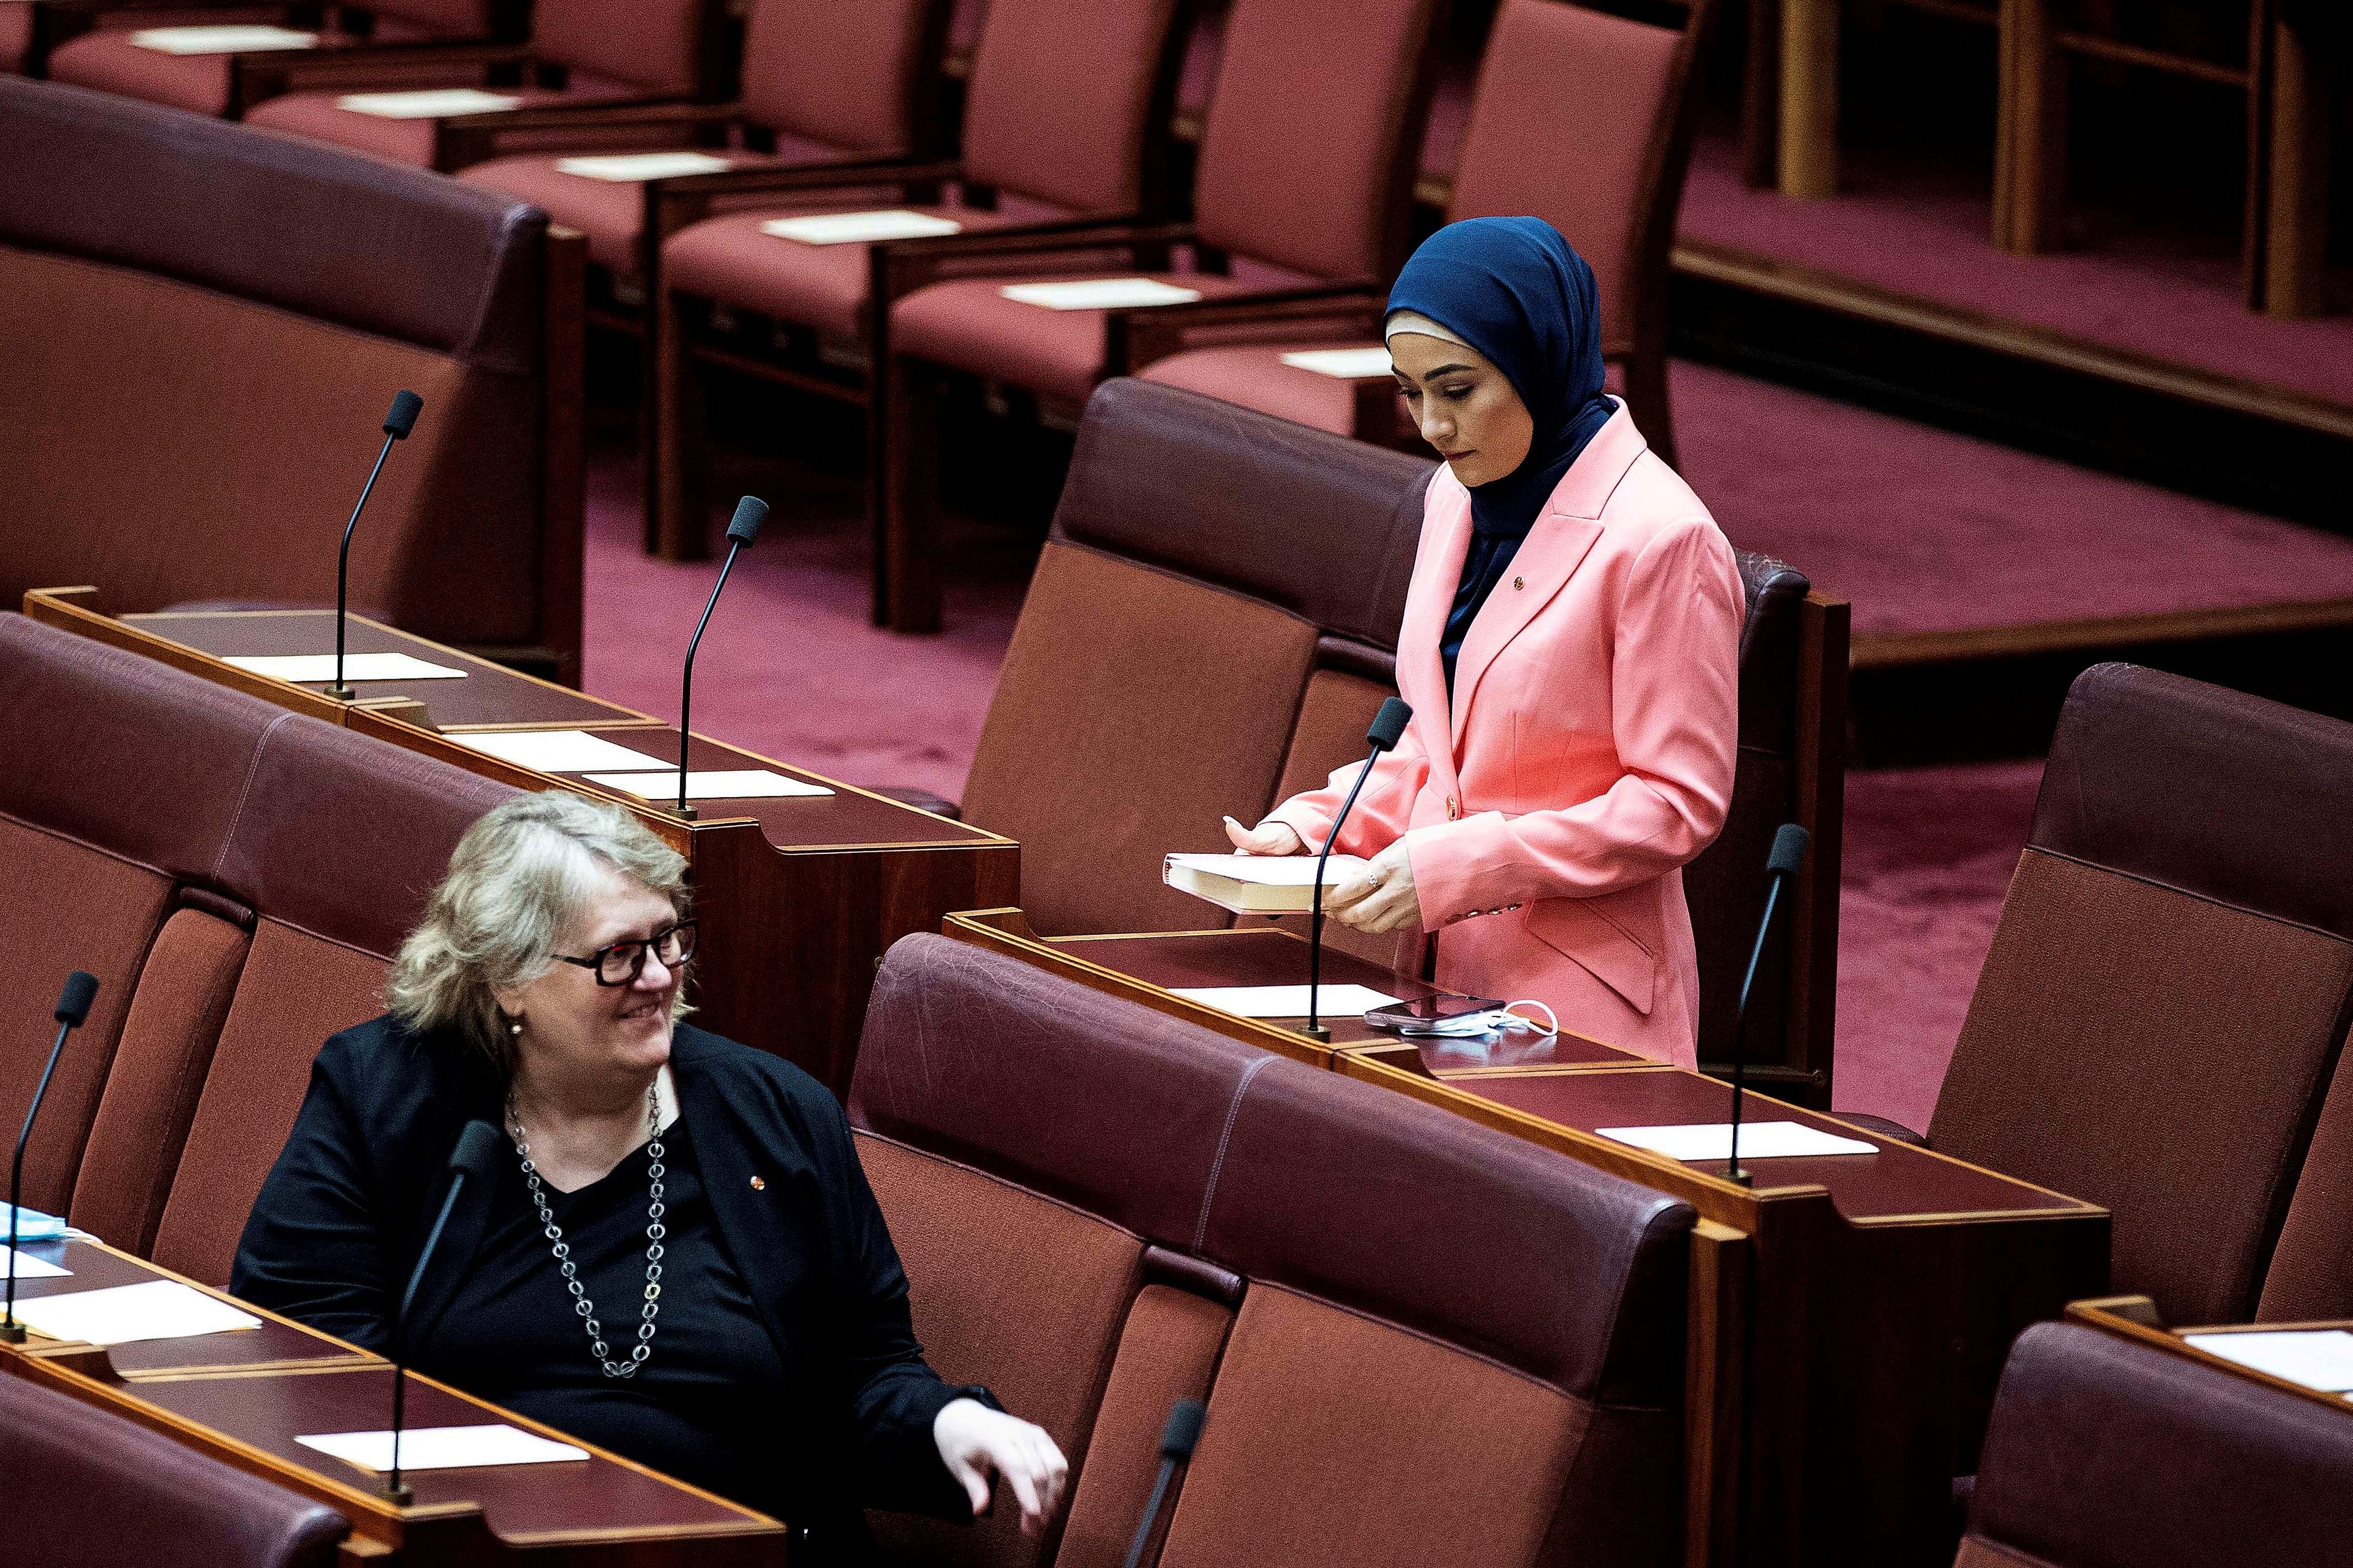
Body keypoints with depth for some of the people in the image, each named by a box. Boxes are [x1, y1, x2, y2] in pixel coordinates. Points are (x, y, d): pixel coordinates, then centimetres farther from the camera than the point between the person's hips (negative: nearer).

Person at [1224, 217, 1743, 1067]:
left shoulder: (1657, 537, -14)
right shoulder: (1456, 497, 11)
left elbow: (1678, 802, -14)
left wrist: (1451, 868, -19)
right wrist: (1309, 828, 3)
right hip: (1450, 977, 7)